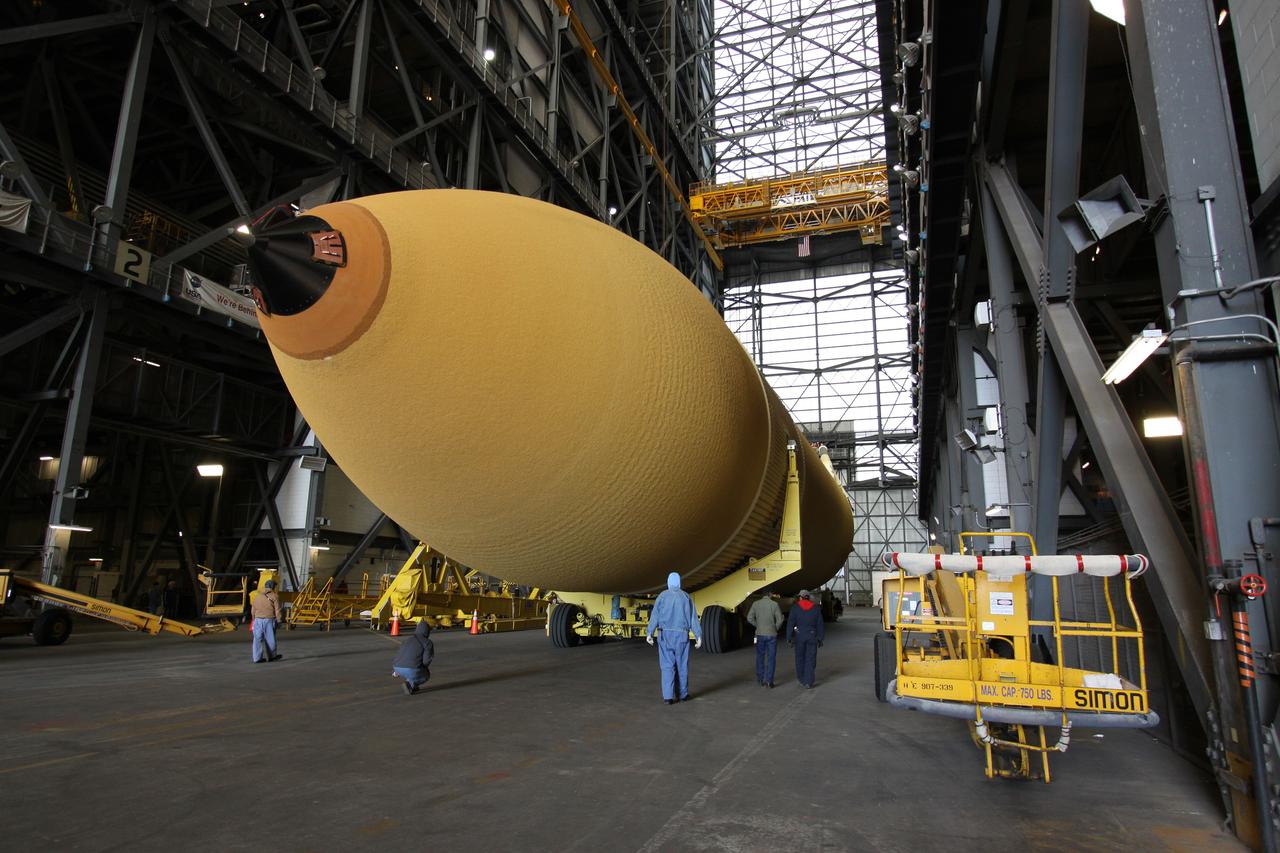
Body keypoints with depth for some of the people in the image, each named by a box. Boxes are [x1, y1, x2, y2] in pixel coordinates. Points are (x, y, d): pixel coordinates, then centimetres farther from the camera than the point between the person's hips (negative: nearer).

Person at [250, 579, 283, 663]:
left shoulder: (257, 596, 12)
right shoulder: (274, 596, -4)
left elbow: (253, 609, 17)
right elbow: (277, 610, -8)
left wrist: (254, 619, 28)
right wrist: (279, 621, -1)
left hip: (258, 620, 4)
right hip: (269, 620, -4)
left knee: (258, 639, 5)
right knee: (270, 639, 8)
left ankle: (257, 658, 3)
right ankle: (272, 656, 21)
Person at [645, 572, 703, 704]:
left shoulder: (662, 596, 0)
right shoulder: (686, 597, 4)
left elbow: (655, 615, -12)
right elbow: (693, 617, -2)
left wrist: (649, 633, -20)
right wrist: (698, 636, -4)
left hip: (665, 635, -1)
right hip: (681, 635, 1)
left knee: (668, 666, 1)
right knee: (682, 665, 14)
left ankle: (668, 696, -7)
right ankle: (683, 694, 23)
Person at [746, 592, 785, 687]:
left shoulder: (756, 604, -3)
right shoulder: (774, 604, -9)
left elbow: (749, 618, -5)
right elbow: (780, 619, -10)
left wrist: (758, 626, 7)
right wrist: (775, 628, 6)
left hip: (760, 634, 2)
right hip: (772, 635, -2)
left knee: (760, 657, 15)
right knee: (771, 658, 6)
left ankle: (760, 679, 20)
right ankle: (768, 681, 5)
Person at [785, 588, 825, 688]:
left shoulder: (795, 608, -5)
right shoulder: (816, 608, 2)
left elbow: (790, 624, -7)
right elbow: (820, 624, 3)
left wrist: (789, 638, -3)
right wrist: (820, 639, 10)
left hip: (799, 636, -1)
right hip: (812, 636, 1)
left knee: (800, 658, 16)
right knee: (810, 659, 5)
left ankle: (801, 679, 28)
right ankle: (808, 682, 1)